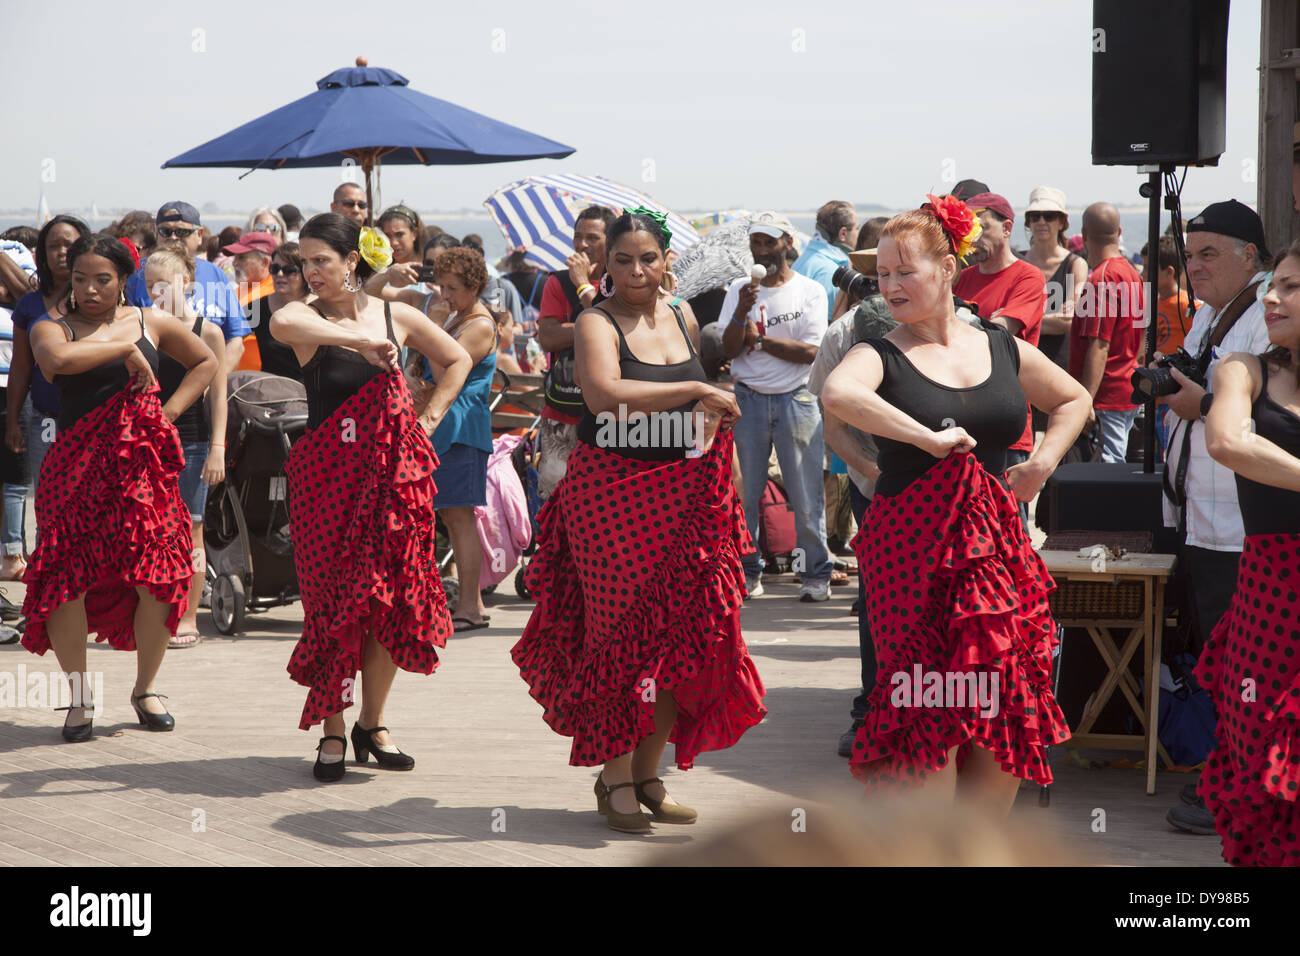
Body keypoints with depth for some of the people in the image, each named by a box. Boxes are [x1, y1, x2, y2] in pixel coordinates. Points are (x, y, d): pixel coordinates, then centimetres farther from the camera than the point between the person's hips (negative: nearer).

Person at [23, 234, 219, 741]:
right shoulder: (52, 329, 5)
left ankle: (145, 689, 15)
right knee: (66, 573, -9)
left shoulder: (151, 322, 12)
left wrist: (168, 410, 9)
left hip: (142, 463, 2)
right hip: (78, 465, -1)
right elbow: (56, 359, -19)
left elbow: (206, 362, 22)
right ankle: (80, 697, 6)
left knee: (157, 573, -4)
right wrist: (124, 348, -14)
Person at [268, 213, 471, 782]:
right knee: (334, 601, -2)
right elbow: (281, 325, -32)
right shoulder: (308, 317, -5)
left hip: (393, 473, 3)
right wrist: (359, 339, -33)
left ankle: (371, 726, 18)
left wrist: (427, 419, 8)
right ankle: (333, 732, 9)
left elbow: (457, 360, 19)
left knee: (392, 600, 3)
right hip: (327, 474, -3)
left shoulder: (395, 315, 5)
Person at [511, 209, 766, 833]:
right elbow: (605, 394, -28)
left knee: (682, 634, 3)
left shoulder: (683, 319, 11)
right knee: (622, 632, -3)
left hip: (681, 492, 5)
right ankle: (614, 778, 8)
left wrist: (707, 422, 4)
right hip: (613, 493, -5)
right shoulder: (597, 323, -8)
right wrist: (697, 393, -25)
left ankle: (648, 771, 15)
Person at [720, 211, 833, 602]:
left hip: (796, 400, -2)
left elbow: (809, 351, -9)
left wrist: (759, 338, -7)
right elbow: (729, 349, 0)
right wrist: (742, 311, -15)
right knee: (744, 491, 2)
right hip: (748, 398, 2)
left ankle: (815, 573, 8)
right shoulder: (738, 290, 8)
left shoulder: (810, 291, 1)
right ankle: (747, 570, 13)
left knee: (806, 493, -1)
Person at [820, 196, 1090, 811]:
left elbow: (1074, 400, 26)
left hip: (996, 547, 4)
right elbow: (838, 395, -28)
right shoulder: (880, 357, -3)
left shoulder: (1002, 348, 10)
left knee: (1009, 716, 3)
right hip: (913, 547, -4)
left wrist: (1042, 462, 10)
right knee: (931, 715, -9)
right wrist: (930, 440, -26)